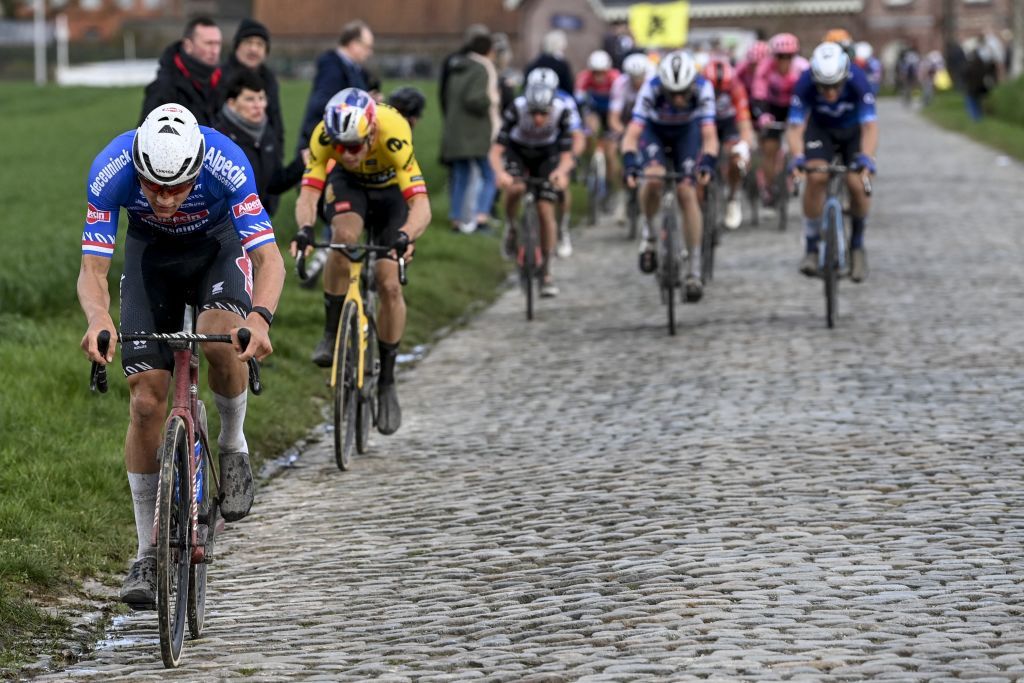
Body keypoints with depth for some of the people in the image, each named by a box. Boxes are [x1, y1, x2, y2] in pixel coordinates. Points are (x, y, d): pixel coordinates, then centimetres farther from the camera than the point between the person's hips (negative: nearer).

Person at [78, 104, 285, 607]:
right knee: (145, 400, -8)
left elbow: (269, 258, -38)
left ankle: (233, 444, -3)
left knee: (220, 339, -34)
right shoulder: (110, 170, -33)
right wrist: (99, 318, -53)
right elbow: (92, 269, -31)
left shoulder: (226, 164, -37)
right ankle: (148, 553, 2)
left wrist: (260, 316, -58)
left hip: (219, 244, -1)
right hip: (151, 251, 1)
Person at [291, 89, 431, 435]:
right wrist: (304, 229, -57)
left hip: (391, 191, -1)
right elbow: (307, 194, -36)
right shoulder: (324, 135, -34)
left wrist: (404, 236, -65)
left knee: (389, 286, -11)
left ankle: (387, 381, 6)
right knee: (344, 237, -33)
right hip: (348, 185, 1)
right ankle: (331, 333, -16)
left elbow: (421, 206, -46)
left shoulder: (393, 136, -41)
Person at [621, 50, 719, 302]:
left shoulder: (703, 90, -34)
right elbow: (632, 134, -39)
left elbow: (709, 136, -37)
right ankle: (648, 231, 2)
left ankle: (695, 271, -3)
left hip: (687, 131, 1)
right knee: (653, 180, -28)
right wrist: (630, 165, -56)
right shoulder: (651, 90, -37)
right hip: (654, 130, -1)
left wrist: (707, 164, -55)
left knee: (687, 194, -11)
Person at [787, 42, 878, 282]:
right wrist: (798, 157, -50)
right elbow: (795, 127, -32)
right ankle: (811, 248, -10)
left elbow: (870, 127, -40)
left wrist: (866, 158, -56)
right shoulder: (805, 84, -32)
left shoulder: (857, 81, -35)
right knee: (816, 177, -24)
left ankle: (857, 244, 7)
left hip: (854, 129, 0)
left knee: (857, 183, -19)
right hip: (821, 128, 0)